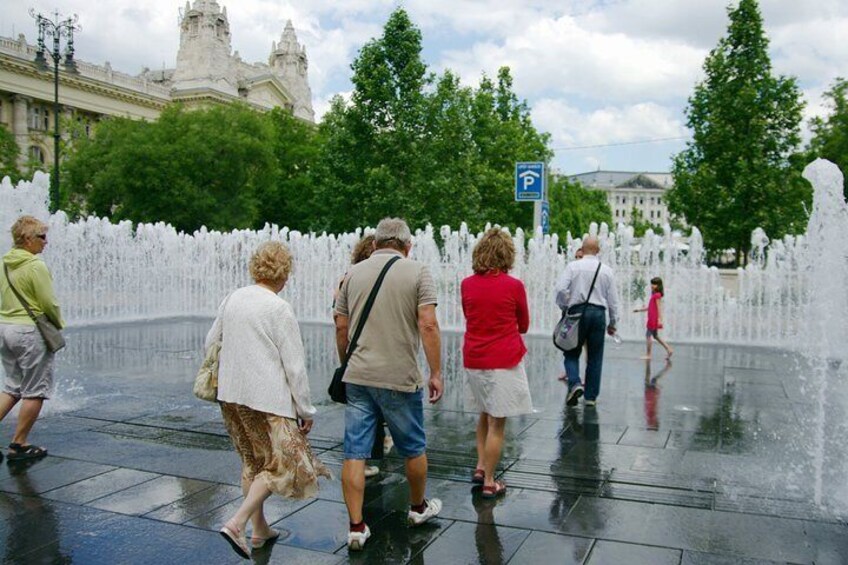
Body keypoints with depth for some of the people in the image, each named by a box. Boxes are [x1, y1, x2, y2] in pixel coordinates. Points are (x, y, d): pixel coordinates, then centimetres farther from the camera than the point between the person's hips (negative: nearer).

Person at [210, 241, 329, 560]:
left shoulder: (231, 300, 5)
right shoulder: (279, 309, -13)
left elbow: (210, 343, 16)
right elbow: (294, 365, -12)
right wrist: (306, 410, -4)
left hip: (230, 394, 8)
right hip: (267, 398, -7)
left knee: (252, 461, 19)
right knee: (281, 463, 4)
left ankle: (260, 530, 28)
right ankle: (237, 523, -7)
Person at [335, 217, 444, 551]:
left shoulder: (353, 273, 6)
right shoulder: (418, 272, -4)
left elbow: (341, 328, 8)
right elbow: (428, 326, -13)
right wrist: (436, 373, -8)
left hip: (357, 376, 3)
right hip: (400, 378, -3)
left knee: (355, 453, 7)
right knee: (413, 448, 17)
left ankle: (356, 527, 9)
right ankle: (418, 508, 36)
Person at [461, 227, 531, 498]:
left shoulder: (467, 284, 0)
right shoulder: (514, 286, -9)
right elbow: (523, 325, 5)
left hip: (473, 360, 5)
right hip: (504, 361, -4)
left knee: (484, 415, 24)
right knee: (497, 423, 3)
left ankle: (480, 467, 26)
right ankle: (489, 483, 11)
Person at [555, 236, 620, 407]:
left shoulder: (573, 266, -2)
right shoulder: (606, 270, 6)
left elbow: (561, 289, -11)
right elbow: (613, 299, 8)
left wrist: (564, 308, 6)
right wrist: (612, 323, 17)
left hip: (577, 312, -2)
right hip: (599, 313, 2)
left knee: (572, 352, 9)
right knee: (595, 356, 9)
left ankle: (575, 384, -14)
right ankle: (591, 396, 13)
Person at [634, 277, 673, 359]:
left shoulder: (657, 295, -12)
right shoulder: (654, 295, 15)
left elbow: (659, 307, -17)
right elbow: (650, 307, 21)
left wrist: (660, 319, -21)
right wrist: (639, 309, 23)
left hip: (654, 319, -10)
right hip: (652, 319, 10)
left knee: (648, 335, -5)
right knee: (655, 336, 15)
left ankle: (648, 355, 1)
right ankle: (669, 349, 18)